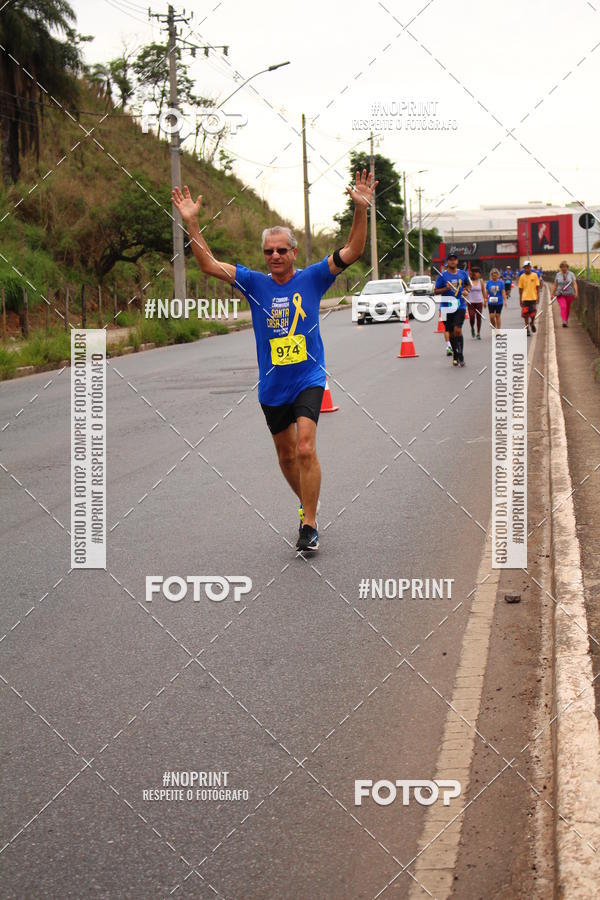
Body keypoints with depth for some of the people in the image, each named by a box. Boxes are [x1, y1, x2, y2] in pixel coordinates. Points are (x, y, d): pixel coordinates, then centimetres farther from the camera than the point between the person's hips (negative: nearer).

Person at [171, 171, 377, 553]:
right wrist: (192, 223, -13)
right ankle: (308, 503, 40)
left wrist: (361, 210, -21)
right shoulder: (255, 283, 1)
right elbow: (210, 265, -3)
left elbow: (352, 251, -8)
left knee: (306, 448, -18)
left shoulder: (312, 278, -2)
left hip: (309, 378, -3)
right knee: (286, 455, 15)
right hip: (272, 385, 3)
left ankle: (309, 525, -11)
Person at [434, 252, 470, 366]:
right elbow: (435, 291, 0)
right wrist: (446, 288, -16)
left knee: (457, 330, -17)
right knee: (450, 333, 7)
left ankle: (460, 355, -9)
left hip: (460, 306, 0)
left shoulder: (463, 273, 5)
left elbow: (467, 284, 23)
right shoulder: (442, 275, -2)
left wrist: (466, 291, 1)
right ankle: (455, 355, 26)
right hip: (447, 307, 0)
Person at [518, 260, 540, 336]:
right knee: (526, 314, 1)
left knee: (533, 314, -6)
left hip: (533, 297, -1)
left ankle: (532, 323, 26)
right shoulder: (522, 277, 2)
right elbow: (520, 289, 6)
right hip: (525, 298, 1)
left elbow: (537, 287, 4)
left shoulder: (534, 275, 1)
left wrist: (538, 297, -1)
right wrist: (520, 299, 4)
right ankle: (527, 330, 10)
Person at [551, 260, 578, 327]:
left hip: (569, 294, 1)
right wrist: (552, 294, 9)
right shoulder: (558, 275, 4)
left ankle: (566, 321, 32)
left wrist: (576, 292, -19)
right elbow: (555, 285, 10)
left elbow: (575, 284, -6)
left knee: (567, 308, 12)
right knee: (563, 307, -20)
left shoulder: (571, 274, 1)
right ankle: (564, 322, -30)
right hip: (560, 294, -1)